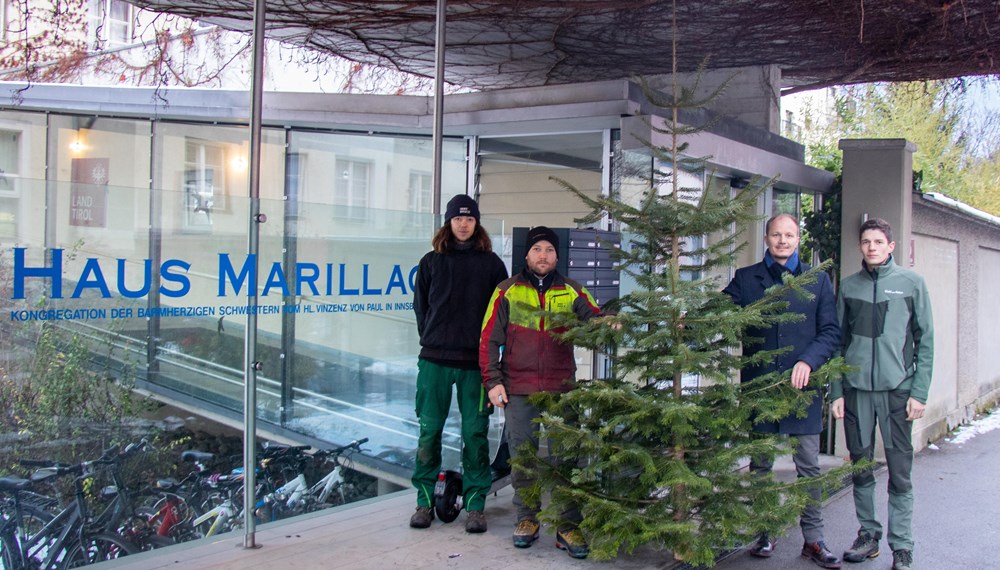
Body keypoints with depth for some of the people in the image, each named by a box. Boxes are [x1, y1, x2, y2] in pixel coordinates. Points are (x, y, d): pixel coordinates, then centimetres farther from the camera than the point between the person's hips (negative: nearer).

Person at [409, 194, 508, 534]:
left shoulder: (491, 263, 6)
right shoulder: (432, 261, 9)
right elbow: (420, 306, 15)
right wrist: (432, 340, 10)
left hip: (475, 362, -1)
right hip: (435, 359, 1)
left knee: (475, 433, 1)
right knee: (429, 430, 3)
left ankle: (475, 505, 11)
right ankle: (425, 500, 15)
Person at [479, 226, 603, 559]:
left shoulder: (572, 292, 8)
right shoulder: (508, 291, 5)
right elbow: (489, 339, 4)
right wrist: (493, 381, -3)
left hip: (561, 390, 0)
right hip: (518, 391, 0)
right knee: (522, 457, 8)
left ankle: (569, 526, 9)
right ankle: (526, 519, 23)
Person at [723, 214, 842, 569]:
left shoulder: (817, 280, 7)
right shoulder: (745, 279, 6)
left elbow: (830, 331, 3)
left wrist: (808, 361, -13)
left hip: (802, 386, 0)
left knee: (808, 466, 5)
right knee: (760, 465, 10)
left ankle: (813, 539, 16)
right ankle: (765, 533, 23)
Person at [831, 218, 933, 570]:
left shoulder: (911, 283, 2)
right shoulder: (849, 287, 8)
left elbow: (925, 340, 1)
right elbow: (838, 342, 9)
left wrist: (919, 392, -5)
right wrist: (836, 392, 4)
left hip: (898, 389, -2)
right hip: (856, 389, 2)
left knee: (900, 472, 0)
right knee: (861, 468, 10)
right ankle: (868, 533, 24)